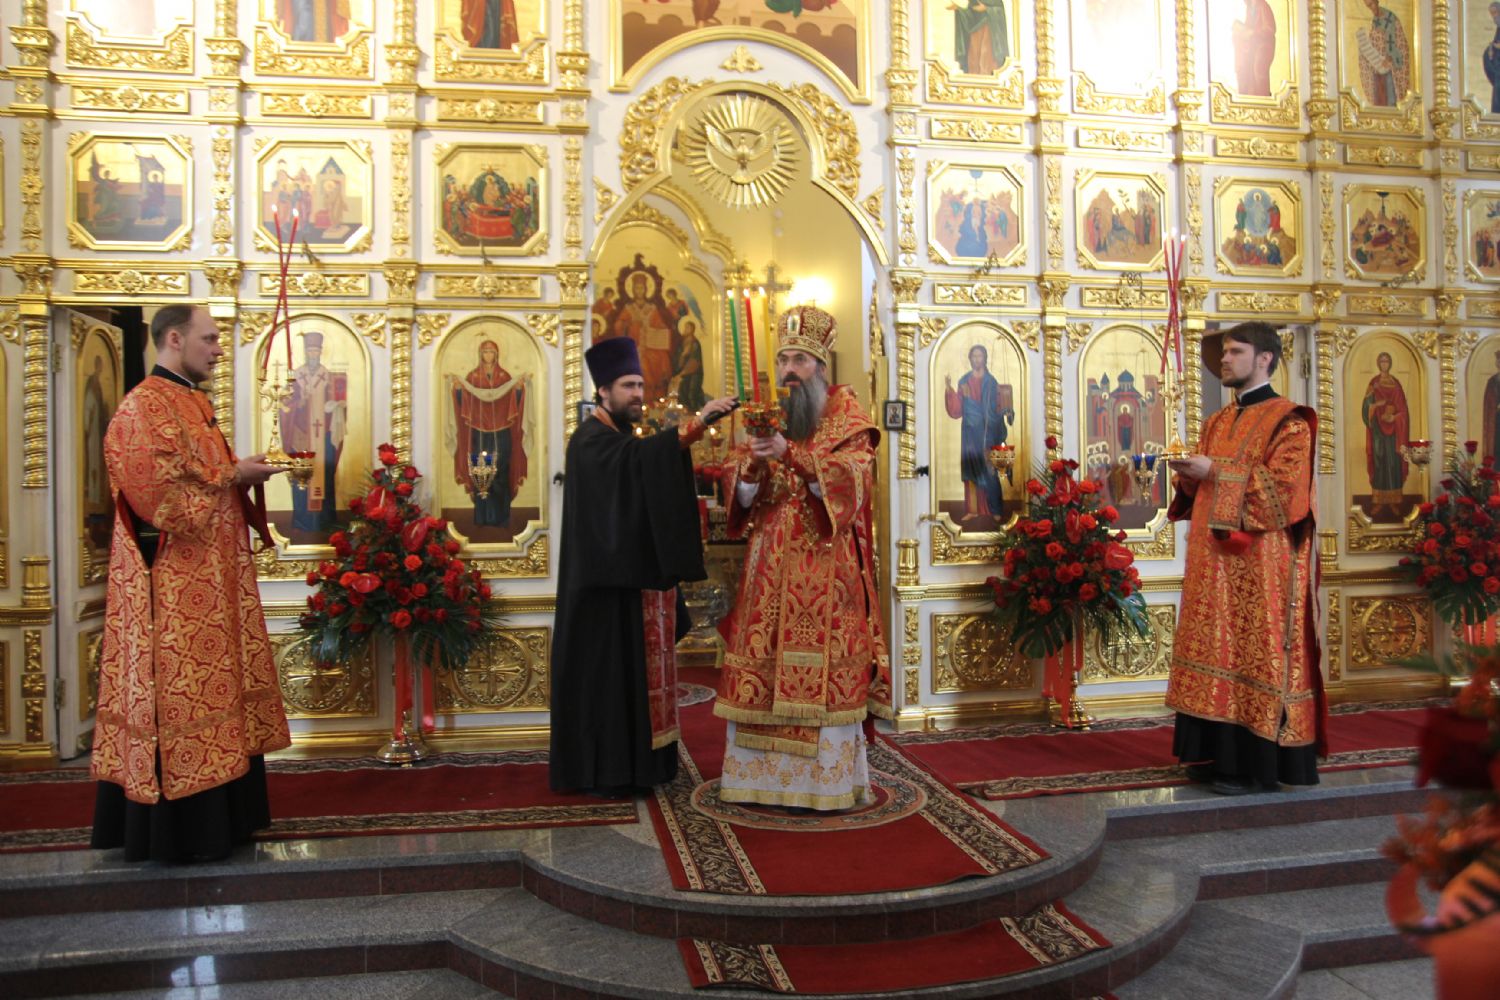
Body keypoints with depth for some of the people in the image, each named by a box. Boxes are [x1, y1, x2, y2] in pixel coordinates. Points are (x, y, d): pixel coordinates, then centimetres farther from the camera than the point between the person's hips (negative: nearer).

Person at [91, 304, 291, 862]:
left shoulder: (193, 404, 17)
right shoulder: (145, 407, -13)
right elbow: (156, 489, -22)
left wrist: (244, 474, 6)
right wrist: (233, 474, -15)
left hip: (208, 577, 10)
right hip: (173, 584, -10)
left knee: (212, 686, 12)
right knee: (179, 689, -4)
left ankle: (218, 816, 21)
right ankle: (178, 830, 5)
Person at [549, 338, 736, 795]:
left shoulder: (624, 441, 19)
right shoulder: (590, 440, -11)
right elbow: (639, 458, -32)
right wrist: (696, 422, -39)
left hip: (636, 579, 9)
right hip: (608, 582, -9)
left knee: (637, 668, 10)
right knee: (608, 670, -6)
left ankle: (634, 764, 18)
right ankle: (603, 771, 2)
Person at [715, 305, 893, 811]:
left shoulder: (845, 416, 2)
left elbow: (853, 476, -14)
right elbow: (739, 494, 7)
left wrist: (790, 454, -25)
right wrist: (751, 463, -15)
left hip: (825, 567, -4)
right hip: (769, 567, 4)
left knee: (820, 669, -4)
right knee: (761, 667, 3)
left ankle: (825, 779, 6)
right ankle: (763, 772, 13)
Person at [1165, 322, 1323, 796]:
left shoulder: (1287, 420, -5)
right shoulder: (1217, 423, 18)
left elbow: (1282, 488, -16)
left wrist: (1216, 472, -16)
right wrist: (1189, 477, -1)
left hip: (1259, 564, -7)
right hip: (1214, 561, 7)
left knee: (1254, 651, -4)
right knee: (1216, 650, 7)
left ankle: (1254, 763, 3)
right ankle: (1217, 753, 14)